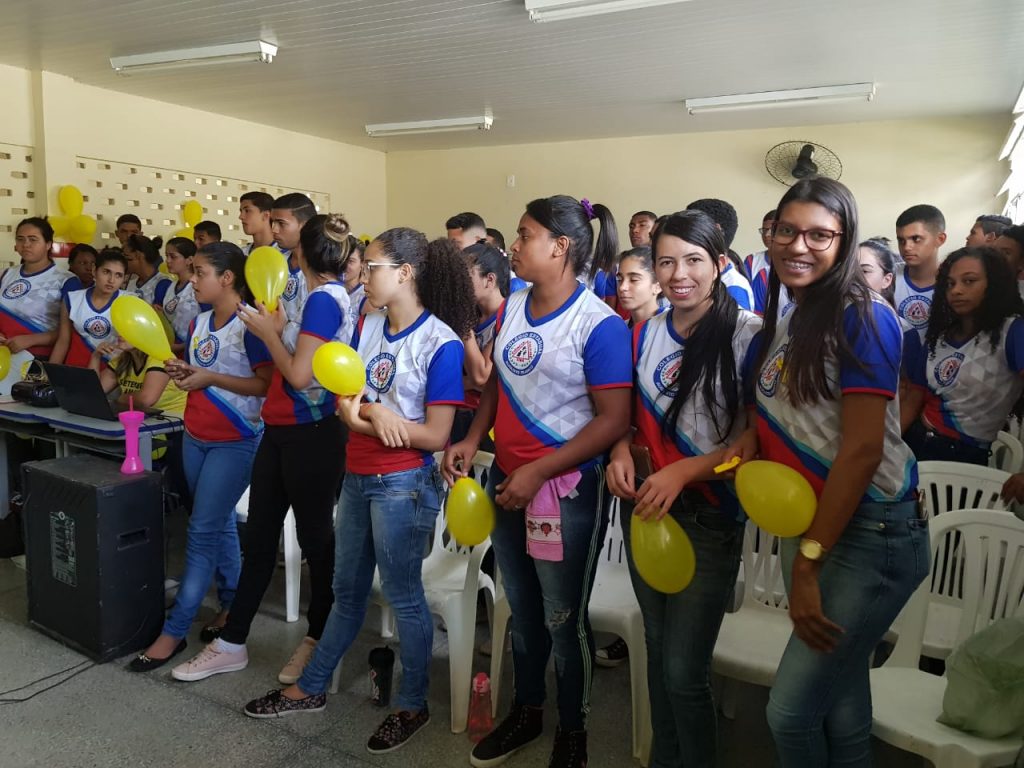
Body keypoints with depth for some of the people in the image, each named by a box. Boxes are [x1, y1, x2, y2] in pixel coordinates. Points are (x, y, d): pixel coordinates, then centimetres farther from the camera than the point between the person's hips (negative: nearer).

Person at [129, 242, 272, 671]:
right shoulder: (200, 321, 9)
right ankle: (232, 607, 29)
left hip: (236, 442, -8)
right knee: (220, 524, 15)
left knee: (203, 531, -5)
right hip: (195, 437, 8)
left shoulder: (250, 324, -16)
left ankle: (174, 631, 3)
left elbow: (268, 384, -19)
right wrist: (179, 372, -3)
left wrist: (210, 378, -22)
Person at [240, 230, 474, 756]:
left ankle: (412, 705, 28)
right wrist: (374, 413, -20)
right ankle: (310, 688, 38)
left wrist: (362, 413, -18)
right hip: (357, 476, 7)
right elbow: (344, 402, 2)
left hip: (403, 485, -6)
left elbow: (436, 436, -17)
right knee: (347, 590, 21)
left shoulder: (441, 343, -16)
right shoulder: (367, 324, 4)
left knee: (402, 595, 8)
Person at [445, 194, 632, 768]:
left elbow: (614, 420, -18)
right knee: (522, 609, 21)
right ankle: (527, 711, 42)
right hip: (507, 480, 6)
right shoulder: (512, 307, 4)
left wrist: (539, 472, -20)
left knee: (563, 619, 10)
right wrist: (473, 438, 0)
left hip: (568, 489, -6)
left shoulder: (600, 324, -16)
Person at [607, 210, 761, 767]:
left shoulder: (748, 334, -11)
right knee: (657, 649, 19)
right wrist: (622, 451, -5)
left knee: (683, 672, -2)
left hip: (708, 515, -5)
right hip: (643, 506, 5)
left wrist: (683, 471, -21)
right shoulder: (646, 333, 6)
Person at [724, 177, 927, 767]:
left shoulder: (863, 318, -15)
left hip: (872, 534, -7)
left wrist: (807, 563, -18)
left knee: (791, 709, -3)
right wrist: (754, 437, -4)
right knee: (841, 701, 18)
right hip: (807, 526, 7)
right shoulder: (785, 324, 9)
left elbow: (862, 449, -20)